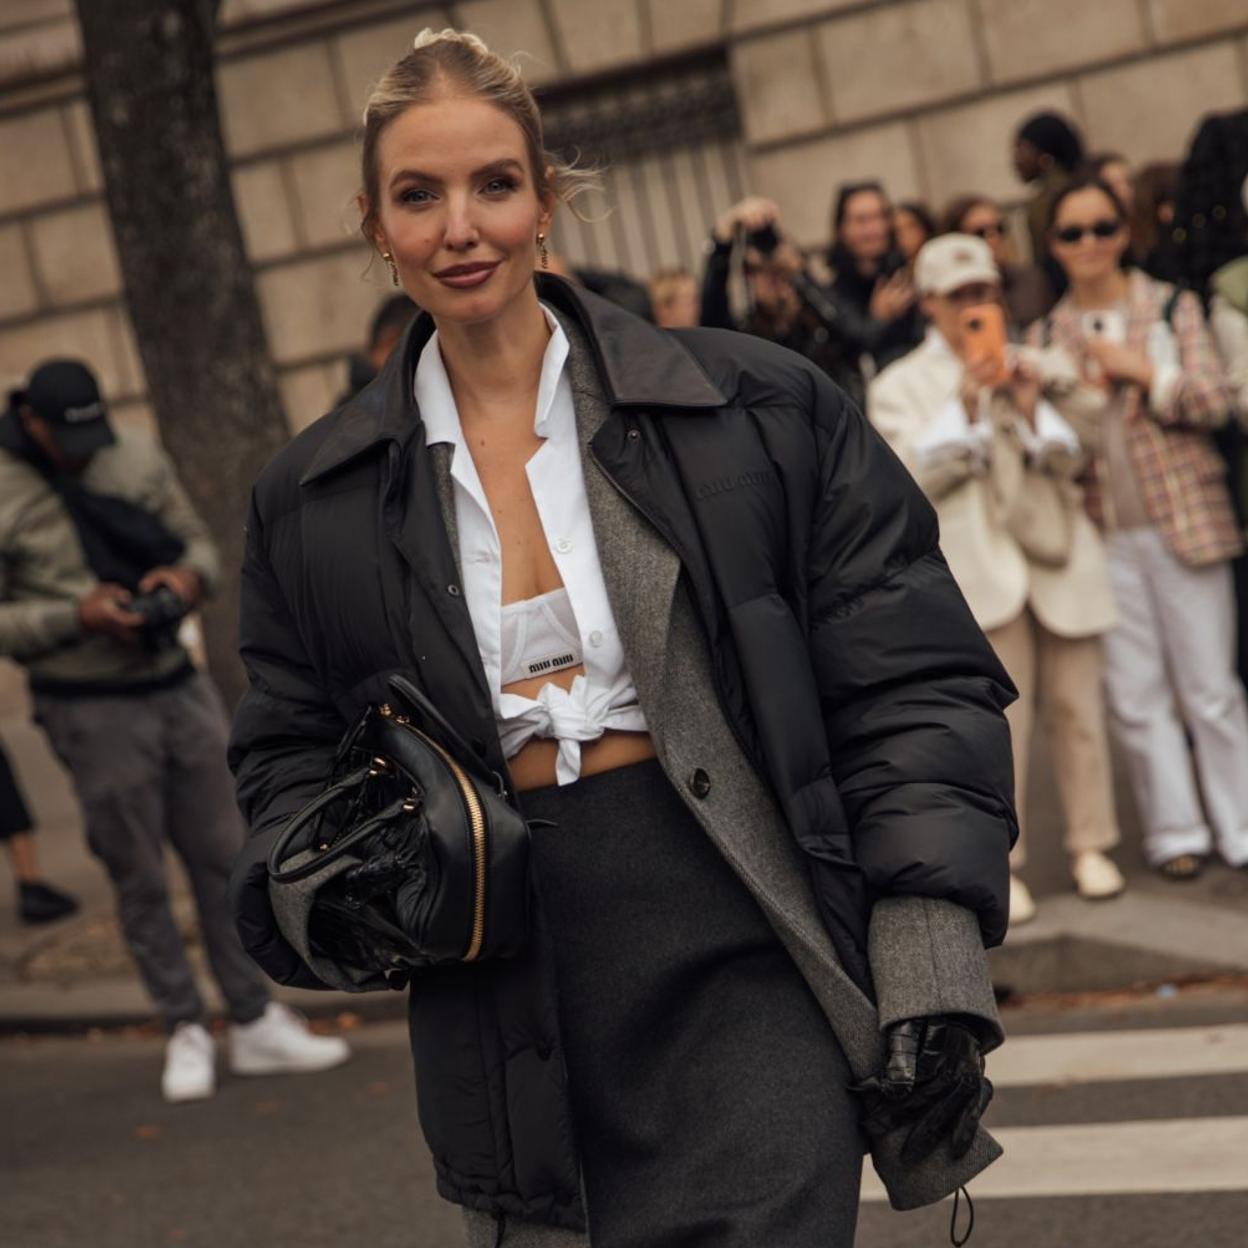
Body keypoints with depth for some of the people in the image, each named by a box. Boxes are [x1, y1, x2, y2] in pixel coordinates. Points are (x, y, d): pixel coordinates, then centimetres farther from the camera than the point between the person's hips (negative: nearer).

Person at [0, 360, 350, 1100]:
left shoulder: (138, 460, 3)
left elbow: (200, 546, 12)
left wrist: (188, 577, -10)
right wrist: (77, 616, -22)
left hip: (178, 688, 4)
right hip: (93, 712, -4)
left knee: (224, 857, 7)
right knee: (141, 879, 4)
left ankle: (256, 1024, 16)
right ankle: (186, 1032, 18)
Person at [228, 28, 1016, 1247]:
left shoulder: (754, 408, 1)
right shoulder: (313, 499, 8)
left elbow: (907, 682, 0)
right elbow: (291, 753, 16)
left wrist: (934, 960, -8)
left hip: (740, 975, -3)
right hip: (509, 1040, 3)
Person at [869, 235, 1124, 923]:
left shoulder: (1039, 368, 15)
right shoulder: (899, 387, 7)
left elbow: (1069, 460, 7)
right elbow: (916, 477, -5)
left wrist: (1032, 407, -10)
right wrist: (965, 403, -13)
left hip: (1059, 556, 3)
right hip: (979, 569, -3)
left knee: (1077, 706, 3)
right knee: (1000, 718, -10)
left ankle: (1090, 846, 14)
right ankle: (1001, 865, -5)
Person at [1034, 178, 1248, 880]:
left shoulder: (1171, 308, 2)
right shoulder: (1048, 336, 8)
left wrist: (1138, 371, -13)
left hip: (1183, 522, -2)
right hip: (1103, 532, 2)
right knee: (1136, 692, 3)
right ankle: (1176, 831, 12)